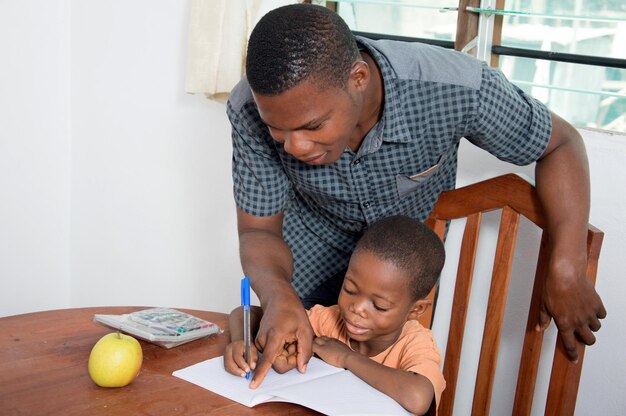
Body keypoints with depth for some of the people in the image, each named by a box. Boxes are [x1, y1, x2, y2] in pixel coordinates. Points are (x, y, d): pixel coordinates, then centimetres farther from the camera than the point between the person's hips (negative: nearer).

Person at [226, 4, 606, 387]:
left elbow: (560, 143, -22)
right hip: (316, 234, 1)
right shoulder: (251, 108, -34)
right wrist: (278, 296, -46)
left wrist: (567, 271, -31)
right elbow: (259, 231, -23)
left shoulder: (454, 88, -40)